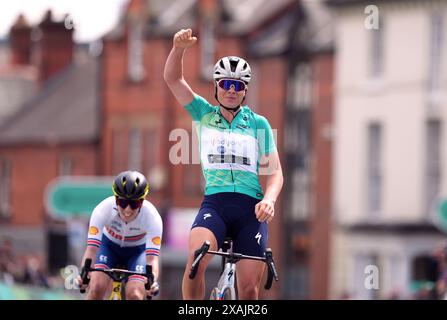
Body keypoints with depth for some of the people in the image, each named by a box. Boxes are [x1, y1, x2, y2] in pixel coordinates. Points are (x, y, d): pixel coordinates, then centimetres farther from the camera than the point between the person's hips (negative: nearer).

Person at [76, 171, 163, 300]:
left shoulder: (152, 217, -34)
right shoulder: (103, 210, -34)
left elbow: (152, 257, -38)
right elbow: (91, 248, -38)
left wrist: (152, 281, -59)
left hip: (137, 250, 0)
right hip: (110, 246, 0)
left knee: (135, 295, -22)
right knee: (96, 287, -24)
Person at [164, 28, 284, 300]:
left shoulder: (258, 124, 10)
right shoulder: (205, 114, 12)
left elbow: (275, 171, 6)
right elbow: (173, 79, 3)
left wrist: (269, 200, -14)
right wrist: (179, 49, -17)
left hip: (250, 208, 0)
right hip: (214, 203, 0)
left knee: (250, 289, -5)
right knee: (196, 257, -30)